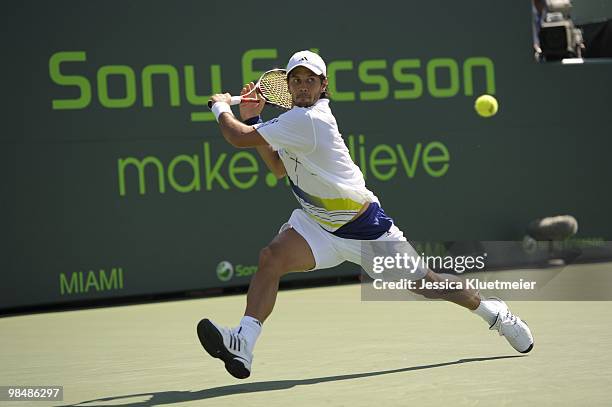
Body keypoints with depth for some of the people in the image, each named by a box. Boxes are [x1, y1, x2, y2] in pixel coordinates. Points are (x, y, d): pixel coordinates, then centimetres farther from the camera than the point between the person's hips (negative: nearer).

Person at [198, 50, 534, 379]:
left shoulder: (308, 119, -24)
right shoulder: (298, 118, 5)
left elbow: (239, 138, -25)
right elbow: (279, 167, 17)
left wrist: (221, 107, -5)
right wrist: (252, 118, 10)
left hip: (363, 224, -7)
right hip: (317, 223, 8)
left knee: (423, 283, 3)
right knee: (271, 257, -19)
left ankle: (495, 313, 27)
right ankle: (242, 345, -26)